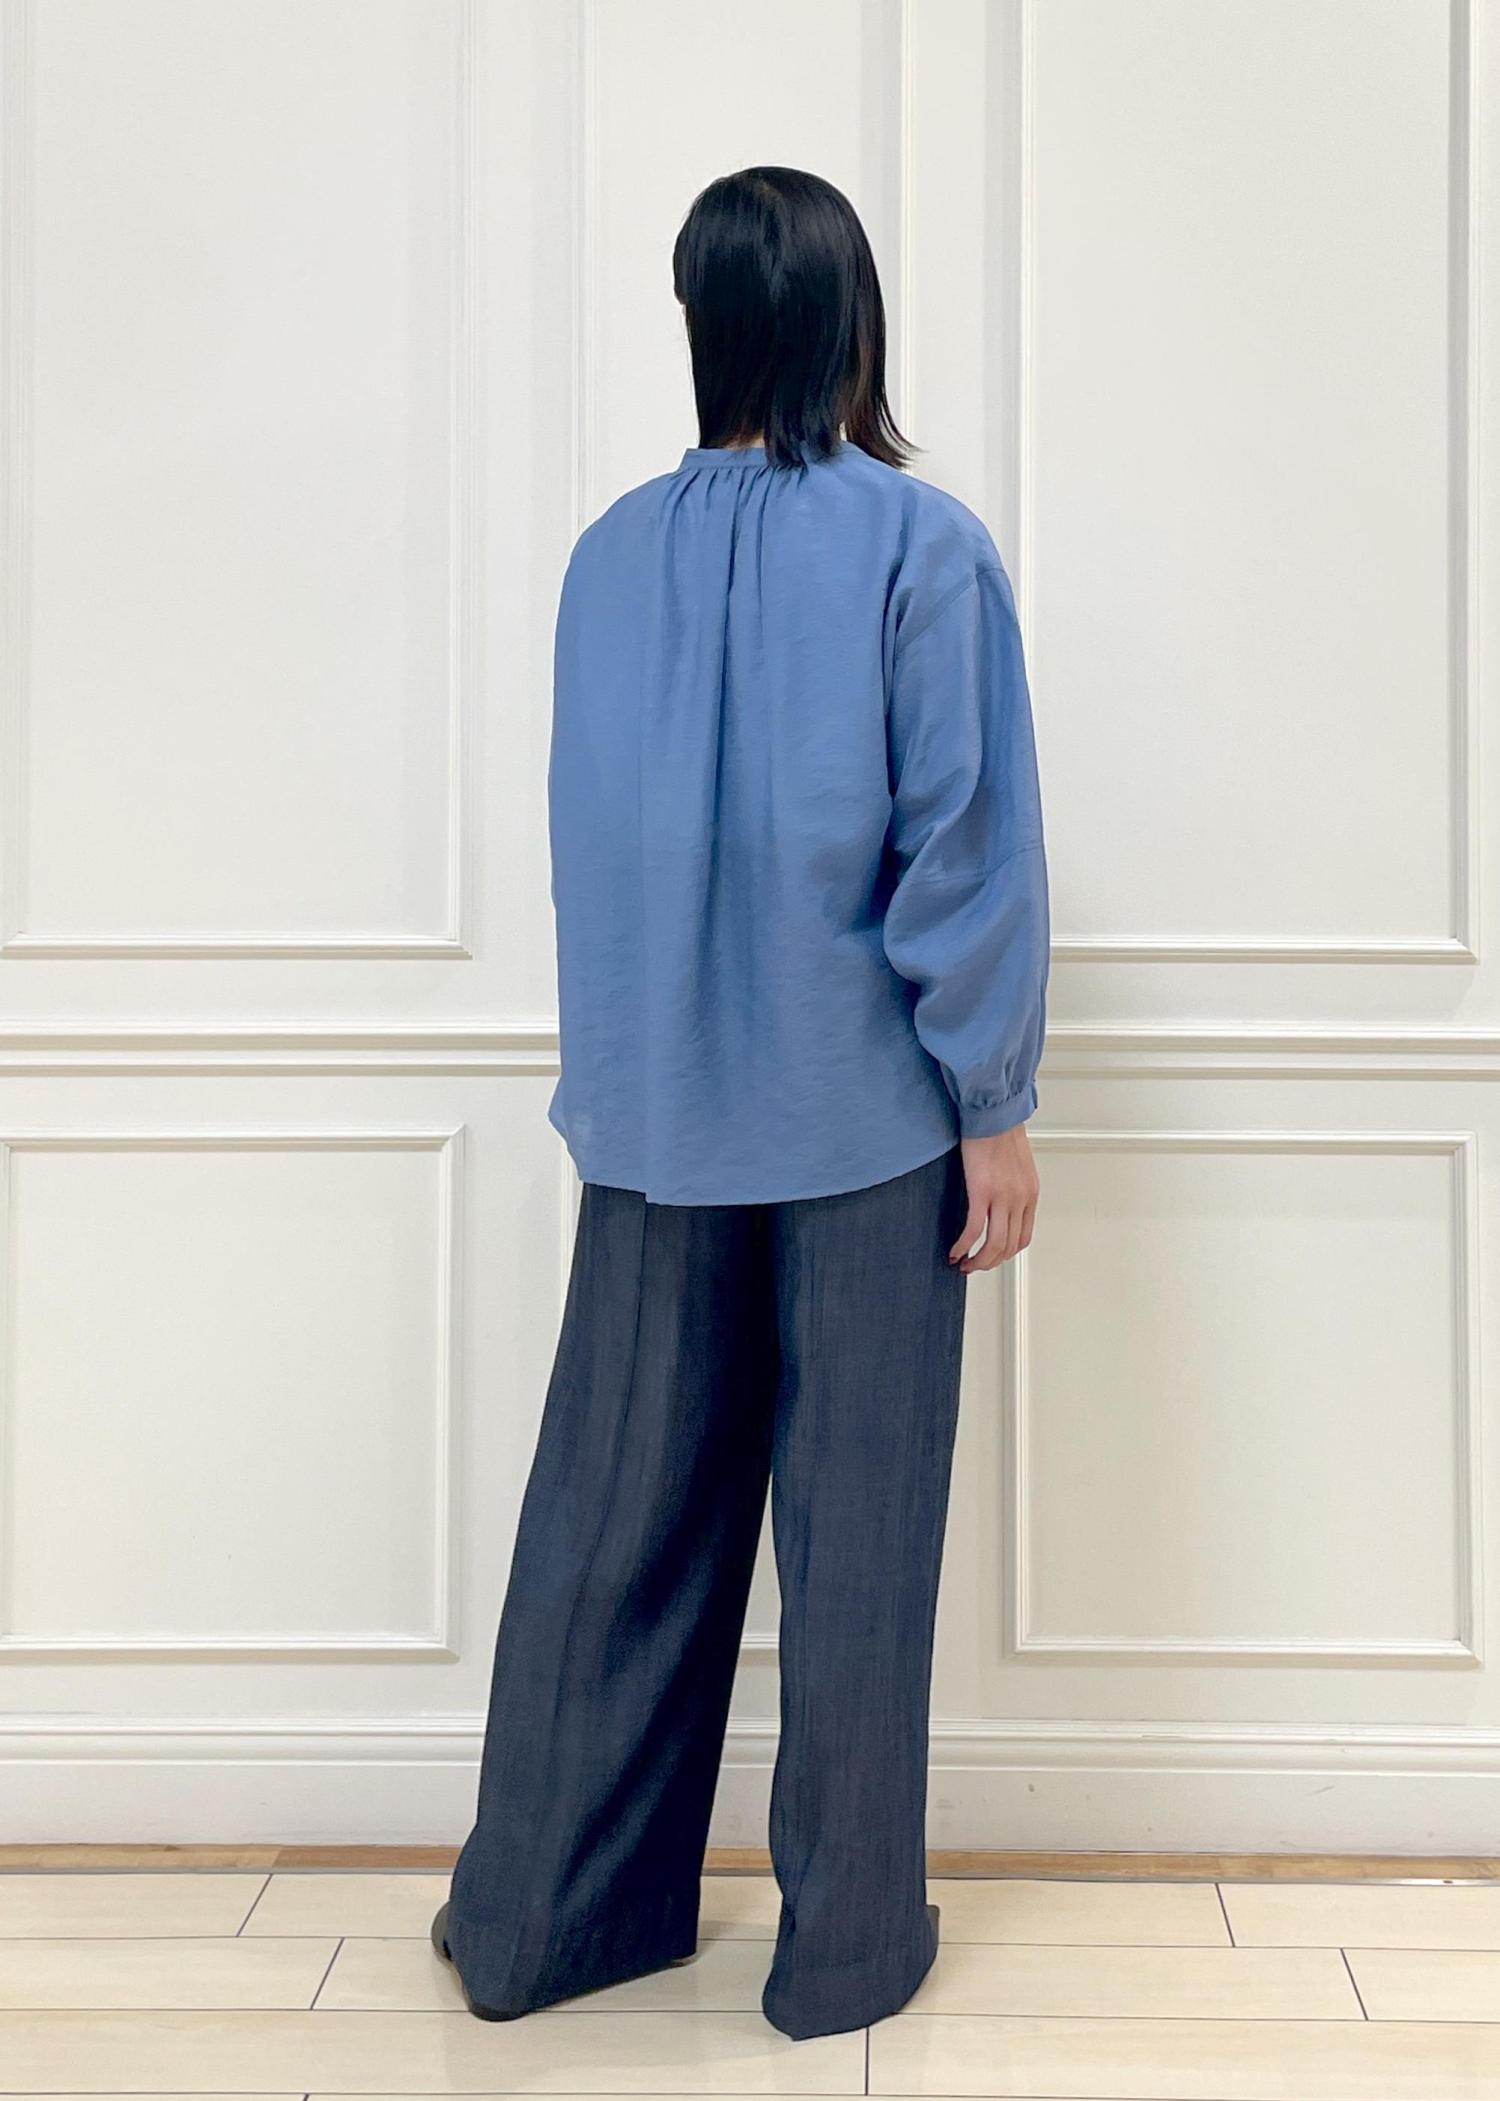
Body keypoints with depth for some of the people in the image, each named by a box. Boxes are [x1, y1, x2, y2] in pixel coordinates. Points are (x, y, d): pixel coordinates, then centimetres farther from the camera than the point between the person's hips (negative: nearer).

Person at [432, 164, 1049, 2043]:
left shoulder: (613, 555, 5)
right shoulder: (920, 544, -8)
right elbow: (965, 843, -11)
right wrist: (997, 1107, -4)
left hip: (653, 1114, 4)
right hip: (866, 1116, -3)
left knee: (613, 1513, 12)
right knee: (857, 1529, 7)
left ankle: (533, 1917, 24)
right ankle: (848, 1944, 20)